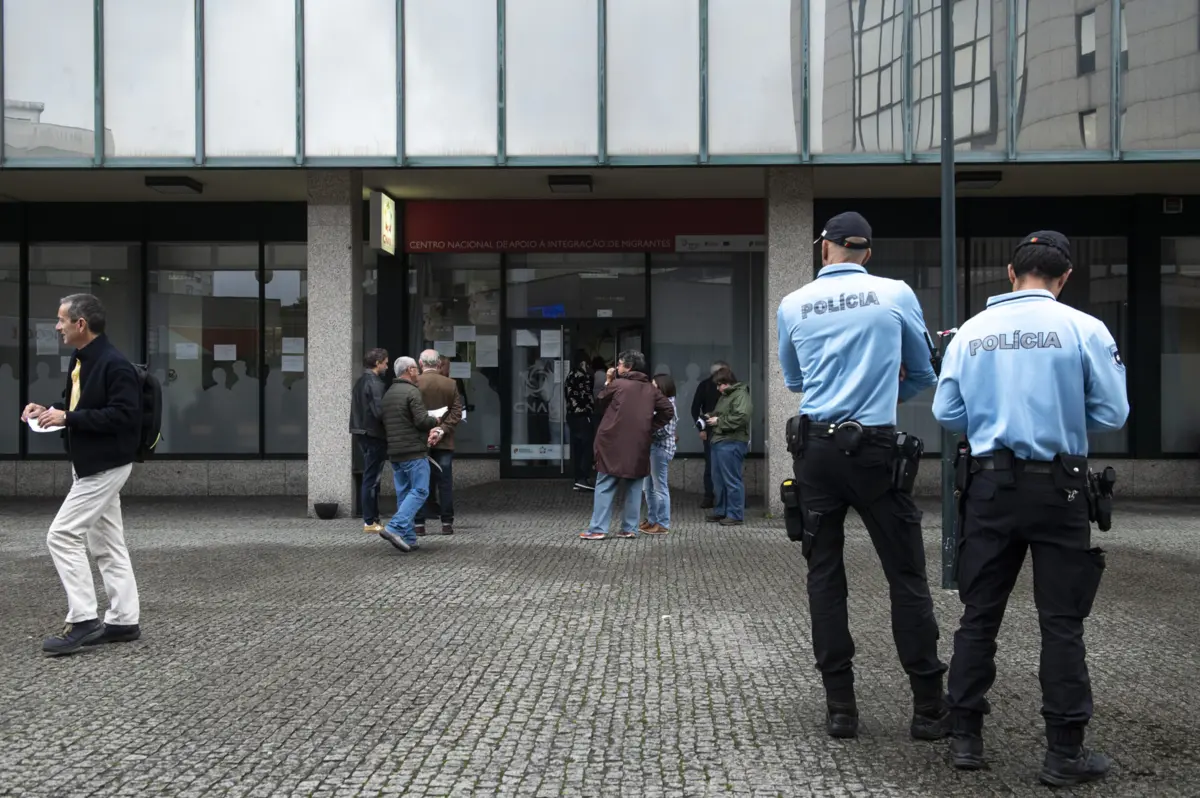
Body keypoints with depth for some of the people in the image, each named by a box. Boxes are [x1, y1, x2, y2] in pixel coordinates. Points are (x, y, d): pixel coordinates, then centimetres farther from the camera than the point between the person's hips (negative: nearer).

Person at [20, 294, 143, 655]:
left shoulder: (115, 365, -21)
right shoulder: (79, 360, 9)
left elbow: (124, 416, -27)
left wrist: (68, 418, -25)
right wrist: (49, 410, 3)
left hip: (105, 465, -10)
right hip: (90, 463, 10)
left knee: (62, 536, -10)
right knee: (106, 543, 12)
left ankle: (83, 621, -3)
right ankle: (123, 620, 19)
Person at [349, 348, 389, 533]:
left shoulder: (360, 381, 14)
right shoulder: (374, 383, -15)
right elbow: (379, 411, -23)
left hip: (361, 433, 9)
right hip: (374, 434, -9)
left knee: (370, 478, 14)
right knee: (372, 478, -5)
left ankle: (372, 519, 19)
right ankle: (370, 522, -2)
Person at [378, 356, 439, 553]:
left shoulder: (388, 394, 16)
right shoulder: (412, 391, -11)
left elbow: (384, 424, 20)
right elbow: (422, 420, -18)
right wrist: (435, 420, 1)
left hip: (394, 451, 9)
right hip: (413, 451, -9)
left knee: (403, 493, 10)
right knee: (419, 491, -6)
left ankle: (408, 538, 8)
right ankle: (395, 528, -18)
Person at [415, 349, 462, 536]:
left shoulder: (414, 383, -6)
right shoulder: (451, 384, 1)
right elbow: (457, 412, -4)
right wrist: (442, 430, -9)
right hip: (444, 443, 1)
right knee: (445, 482, 7)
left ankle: (419, 523, 3)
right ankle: (447, 523, 9)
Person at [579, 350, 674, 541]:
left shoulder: (616, 385, -7)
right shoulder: (650, 389, 7)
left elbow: (599, 406, 6)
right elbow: (668, 411, 5)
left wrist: (607, 383, 13)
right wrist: (650, 427, 7)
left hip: (613, 444, -4)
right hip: (638, 446, 4)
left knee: (605, 488, 0)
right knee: (633, 489, 10)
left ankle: (598, 529, -3)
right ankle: (630, 528, 8)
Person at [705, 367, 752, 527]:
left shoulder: (741, 395, -10)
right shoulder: (725, 396, 22)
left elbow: (741, 417, -23)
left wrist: (719, 421, -15)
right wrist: (710, 420, 10)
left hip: (730, 444, -10)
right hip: (719, 442, 10)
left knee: (732, 480, -8)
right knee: (718, 479, 14)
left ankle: (735, 515, -4)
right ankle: (721, 511, 22)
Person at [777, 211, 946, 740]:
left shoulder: (793, 305, 5)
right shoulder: (896, 295, 0)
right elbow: (923, 374, 13)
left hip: (817, 447, 2)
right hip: (875, 447, -2)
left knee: (825, 575, 8)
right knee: (906, 576, 5)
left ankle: (840, 707, 10)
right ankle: (929, 707, 8)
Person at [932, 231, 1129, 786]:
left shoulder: (971, 331, 2)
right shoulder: (1083, 329, -7)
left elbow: (946, 413, 2)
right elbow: (1112, 415, -6)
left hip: (991, 485, 3)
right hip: (1057, 486, -3)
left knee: (980, 613, 11)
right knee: (1061, 620, 4)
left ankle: (965, 737, 16)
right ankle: (1065, 753, 8)